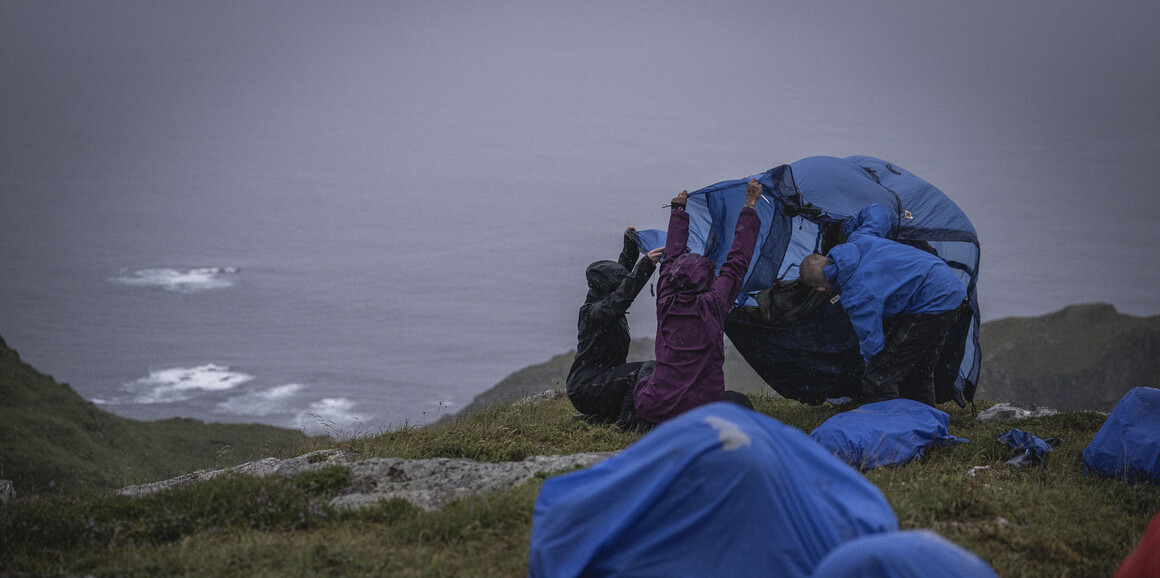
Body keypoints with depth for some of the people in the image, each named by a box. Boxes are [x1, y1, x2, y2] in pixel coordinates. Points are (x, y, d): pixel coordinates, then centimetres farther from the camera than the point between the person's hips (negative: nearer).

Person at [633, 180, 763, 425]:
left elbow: (672, 256, 20)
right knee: (740, 402, 25)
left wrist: (678, 211, 34)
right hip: (696, 411, -4)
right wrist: (750, 206, 10)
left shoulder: (666, 302, 2)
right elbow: (738, 260, 1)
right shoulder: (712, 305, -9)